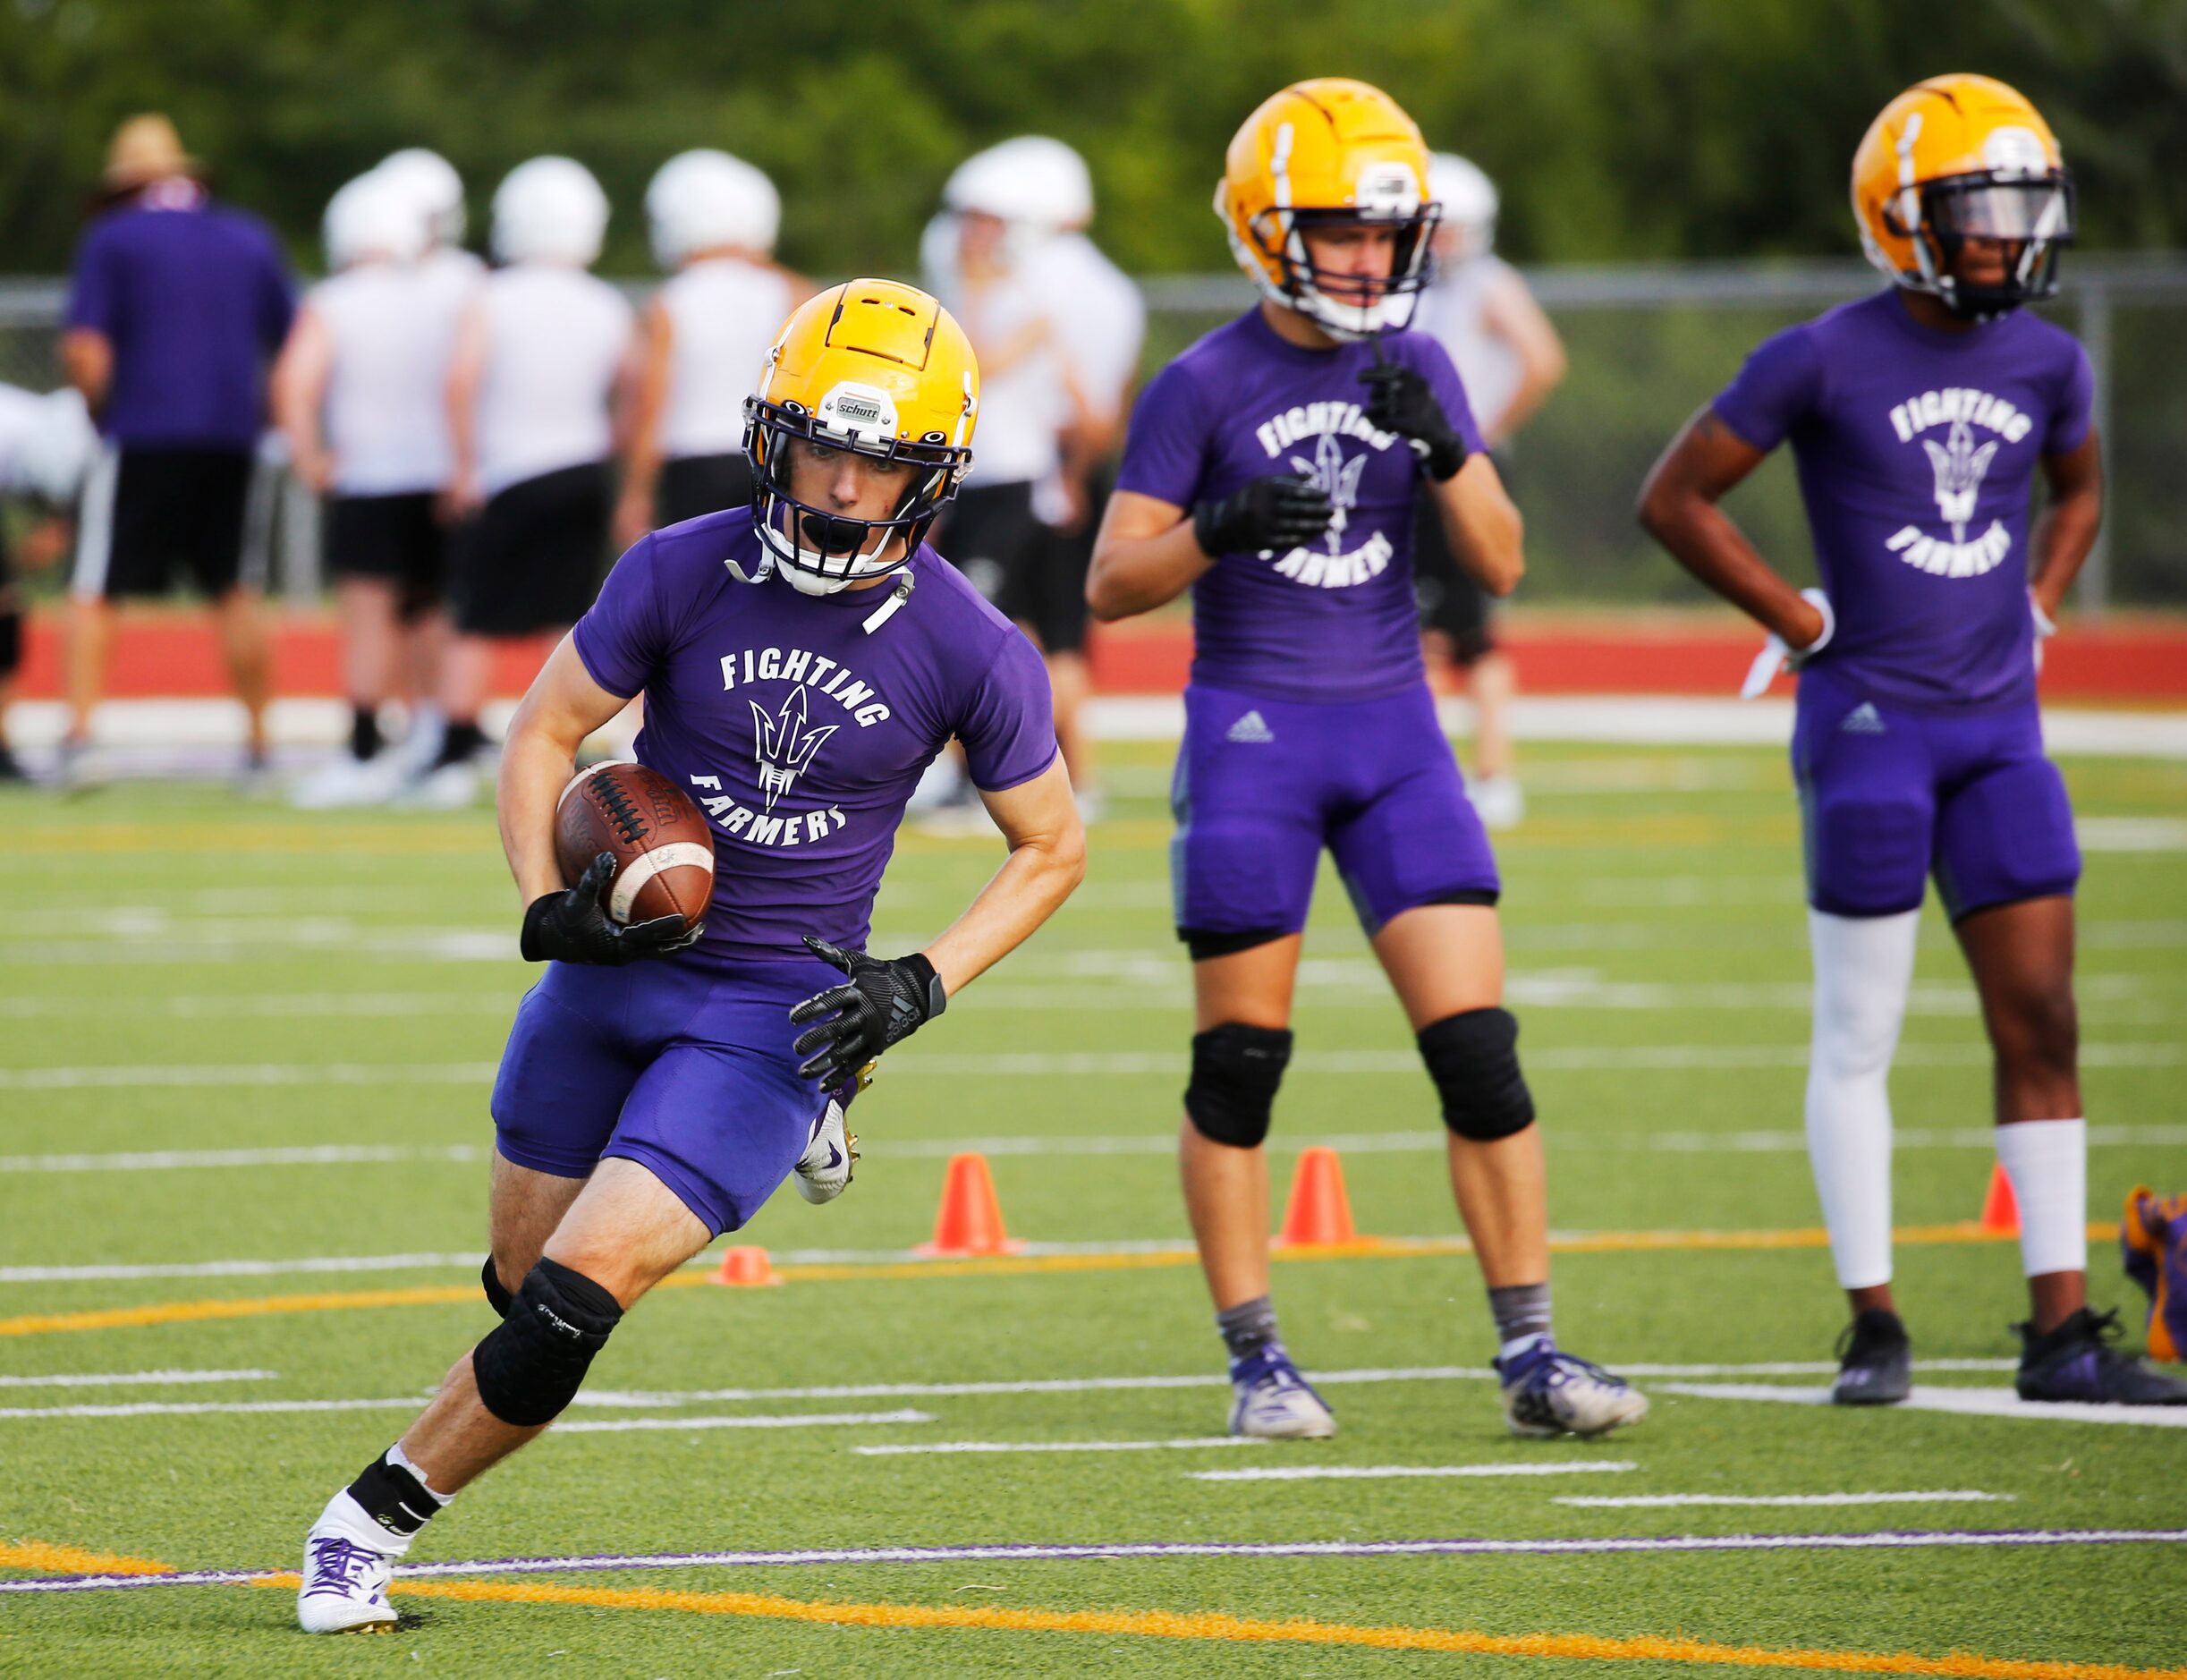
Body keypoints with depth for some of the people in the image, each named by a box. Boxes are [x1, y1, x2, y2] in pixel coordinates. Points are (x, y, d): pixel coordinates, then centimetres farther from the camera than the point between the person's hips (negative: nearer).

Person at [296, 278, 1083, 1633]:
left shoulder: (969, 653, -13)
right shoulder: (684, 575, -10)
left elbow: (1054, 849, 1)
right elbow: (545, 729, 2)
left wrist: (922, 988, -11)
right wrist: (545, 901, -15)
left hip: (774, 1006, -4)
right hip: (614, 966, 4)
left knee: (572, 1304, -16)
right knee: (526, 1285, 18)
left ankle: (373, 1521, 3)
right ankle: (792, 1124, 41)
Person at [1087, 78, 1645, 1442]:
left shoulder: (1420, 372, 7)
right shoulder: (1206, 387, -5)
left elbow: (1500, 565, 4)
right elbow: (1112, 584, -5)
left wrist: (1444, 450, -13)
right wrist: (1217, 531, -24)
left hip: (1395, 728, 3)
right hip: (1253, 729, -3)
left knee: (1478, 1046, -4)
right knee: (1241, 1059, 0)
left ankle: (1531, 1353, 1)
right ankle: (1258, 1364, 11)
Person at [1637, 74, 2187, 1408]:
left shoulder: (2045, 363, 6)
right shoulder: (1826, 362, -9)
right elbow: (1676, 499, -3)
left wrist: (2035, 610, 11)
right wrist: (1802, 621, -5)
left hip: (2001, 724, 5)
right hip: (1870, 723, -5)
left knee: (2042, 1027, 1)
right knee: (1859, 1037, 1)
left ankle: (2062, 1331, 4)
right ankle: (1875, 1326, 8)